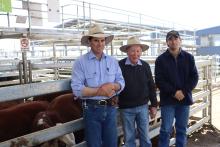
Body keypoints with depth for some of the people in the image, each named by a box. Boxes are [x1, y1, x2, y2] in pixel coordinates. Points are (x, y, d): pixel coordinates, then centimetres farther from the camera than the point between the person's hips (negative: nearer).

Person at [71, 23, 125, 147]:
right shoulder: (81, 62, -8)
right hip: (92, 109, -3)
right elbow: (77, 89, -16)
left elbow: (121, 82, 5)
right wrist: (100, 91, -20)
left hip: (111, 108, 4)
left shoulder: (113, 61, 6)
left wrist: (112, 86, -17)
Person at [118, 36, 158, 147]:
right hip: (126, 108, -2)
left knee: (145, 137, 13)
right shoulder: (120, 65, -10)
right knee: (129, 138, 12)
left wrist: (154, 105, 7)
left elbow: (151, 87, 6)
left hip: (143, 107, 2)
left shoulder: (145, 66, 0)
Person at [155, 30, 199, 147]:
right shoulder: (161, 59, -1)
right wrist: (174, 92, -15)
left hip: (185, 99, 2)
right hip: (168, 100, -2)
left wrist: (183, 91, -11)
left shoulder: (189, 57, 5)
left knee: (182, 129, 12)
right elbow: (159, 81, -5)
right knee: (166, 130, 1)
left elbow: (194, 77, 2)